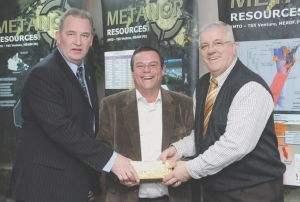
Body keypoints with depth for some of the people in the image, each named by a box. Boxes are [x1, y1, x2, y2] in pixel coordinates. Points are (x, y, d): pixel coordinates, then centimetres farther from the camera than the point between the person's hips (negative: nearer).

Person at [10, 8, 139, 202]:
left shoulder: (88, 77, 11)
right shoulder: (43, 73, -16)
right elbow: (61, 127, -27)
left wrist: (94, 182, 12)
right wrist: (110, 159, -30)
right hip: (46, 184, -8)